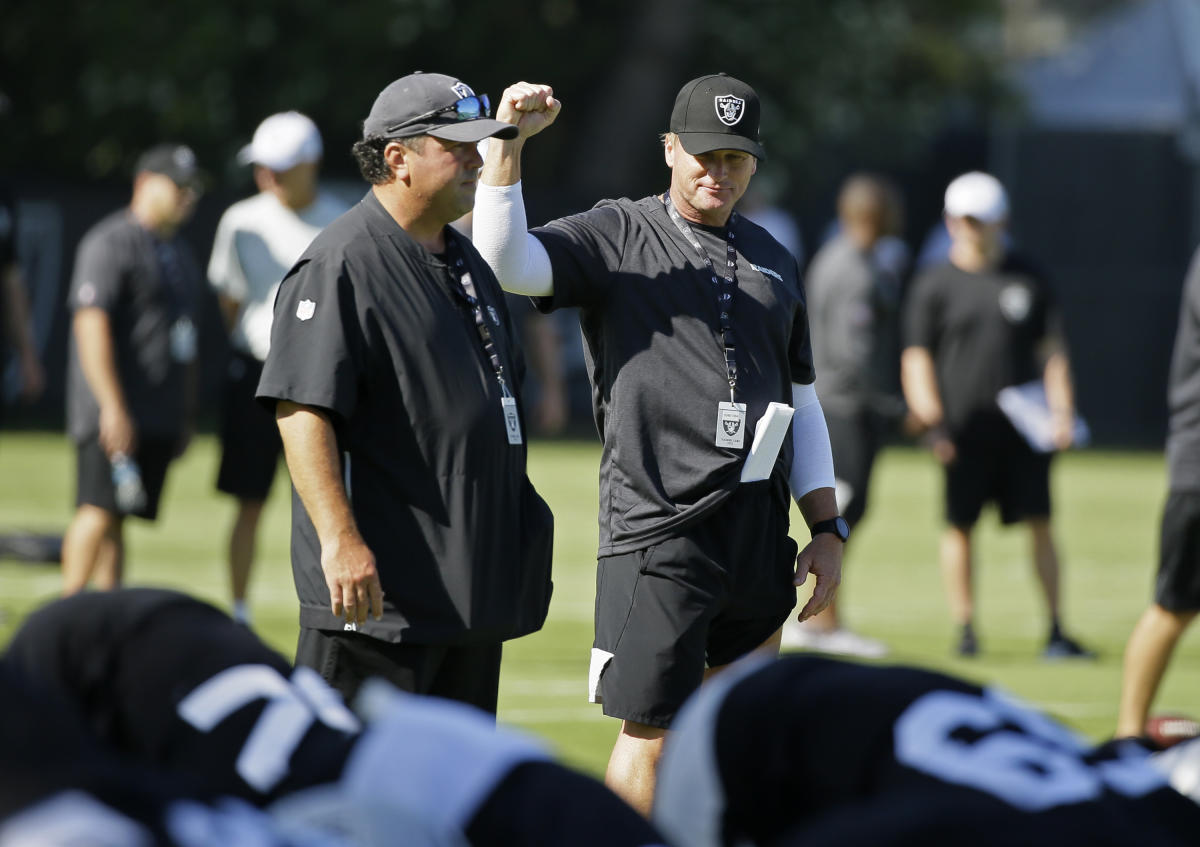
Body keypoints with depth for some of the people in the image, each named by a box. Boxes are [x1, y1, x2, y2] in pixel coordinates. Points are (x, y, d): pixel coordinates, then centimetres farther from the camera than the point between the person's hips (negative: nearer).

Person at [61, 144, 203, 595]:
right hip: (115, 412, -8)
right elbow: (92, 325, -17)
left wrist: (185, 415, 22)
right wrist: (113, 407, -23)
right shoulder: (110, 243, -8)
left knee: (118, 519, 7)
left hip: (159, 416, 8)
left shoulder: (179, 252, 20)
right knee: (100, 511, -14)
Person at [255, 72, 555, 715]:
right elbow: (301, 409, -20)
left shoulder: (467, 264, 18)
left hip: (471, 584, 9)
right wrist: (341, 539, -28)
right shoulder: (341, 264, -12)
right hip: (377, 589, -9)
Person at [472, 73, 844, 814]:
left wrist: (827, 528, 13)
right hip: (658, 527, -5)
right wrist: (508, 144, -26)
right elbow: (505, 263, -15)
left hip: (761, 531, 5)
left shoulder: (773, 262, 16)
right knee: (653, 733, -6)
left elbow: (802, 403, 19)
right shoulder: (615, 238, 2)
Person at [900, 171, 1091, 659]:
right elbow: (916, 357, 0)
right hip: (962, 430, -2)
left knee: (1039, 522, -1)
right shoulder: (934, 285, 4)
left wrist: (1061, 411, 2)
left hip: (1023, 429, 2)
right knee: (960, 526, 1)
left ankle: (1056, 631, 2)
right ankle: (965, 628, 9)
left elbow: (1051, 349, 13)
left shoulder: (1026, 280, 12)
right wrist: (931, 418, -12)